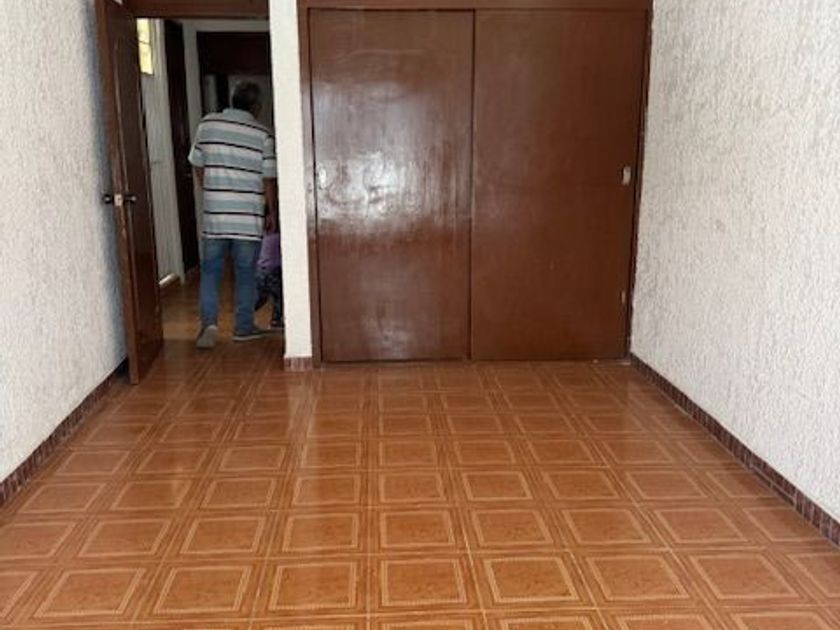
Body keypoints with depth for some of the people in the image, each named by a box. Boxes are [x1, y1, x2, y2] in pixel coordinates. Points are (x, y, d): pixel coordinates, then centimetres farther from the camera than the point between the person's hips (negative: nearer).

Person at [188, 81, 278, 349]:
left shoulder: (207, 124, 3)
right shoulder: (263, 134, -4)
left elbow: (198, 166, 10)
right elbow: (269, 179, -3)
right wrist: (272, 211, 9)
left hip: (214, 214, 2)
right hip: (249, 216, -2)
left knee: (210, 270, 11)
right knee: (246, 272, 8)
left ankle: (209, 322, -1)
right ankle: (243, 327, 14)